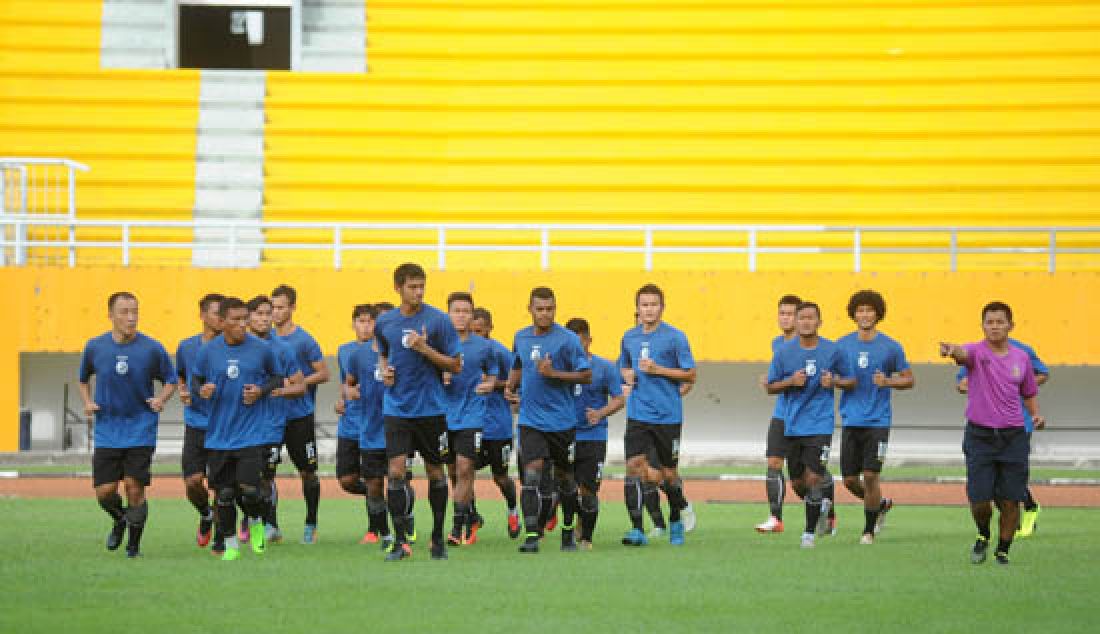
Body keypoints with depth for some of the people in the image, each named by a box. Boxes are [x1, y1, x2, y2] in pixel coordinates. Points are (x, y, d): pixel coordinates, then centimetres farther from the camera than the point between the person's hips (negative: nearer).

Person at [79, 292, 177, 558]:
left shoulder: (152, 348, -5)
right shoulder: (94, 347, 0)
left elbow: (171, 380, 8)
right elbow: (83, 379, 18)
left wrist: (161, 399, -11)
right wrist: (88, 402, 1)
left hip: (141, 431, -2)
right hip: (107, 432, 2)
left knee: (135, 489, -6)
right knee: (104, 492, -3)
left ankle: (134, 544, 14)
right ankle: (119, 520, 31)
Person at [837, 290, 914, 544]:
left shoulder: (890, 347, -2)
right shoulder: (842, 345, 6)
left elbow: (909, 380, 5)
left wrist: (888, 382, -14)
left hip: (878, 421, -3)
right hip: (851, 420, 3)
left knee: (870, 475, -10)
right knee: (849, 479, 4)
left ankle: (869, 529, 7)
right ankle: (882, 504, 32)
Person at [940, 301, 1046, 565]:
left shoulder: (1022, 358, 8)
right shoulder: (977, 352, -4)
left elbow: (1029, 394, 21)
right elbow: (963, 353, -29)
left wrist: (1036, 414, 0)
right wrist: (952, 350, -54)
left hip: (1013, 437, 2)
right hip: (979, 436, -2)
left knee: (1010, 501, 0)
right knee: (979, 500, -6)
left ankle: (1003, 550, 18)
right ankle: (983, 536, 25)